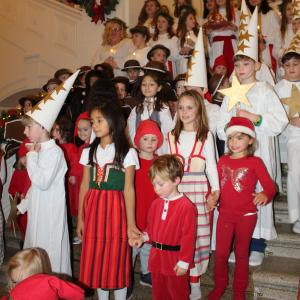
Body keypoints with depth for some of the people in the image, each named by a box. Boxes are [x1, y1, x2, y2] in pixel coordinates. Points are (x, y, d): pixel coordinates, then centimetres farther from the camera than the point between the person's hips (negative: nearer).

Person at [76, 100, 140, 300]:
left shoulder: (127, 153, -5)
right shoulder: (89, 151, 7)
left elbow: (128, 189, -6)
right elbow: (84, 186, 8)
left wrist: (131, 224, -7)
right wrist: (80, 218, 8)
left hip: (115, 209, -4)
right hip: (93, 209, 4)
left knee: (118, 259, 6)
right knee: (95, 258, 12)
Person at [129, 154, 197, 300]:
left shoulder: (186, 206, -18)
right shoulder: (156, 203, 4)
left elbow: (188, 237, -16)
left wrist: (184, 262, -15)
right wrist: (143, 238, -3)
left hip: (175, 259, -6)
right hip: (156, 257, 6)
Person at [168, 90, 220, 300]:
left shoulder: (206, 136, 4)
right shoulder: (172, 136, 11)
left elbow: (211, 165, 4)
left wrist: (216, 190, -4)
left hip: (198, 189, -2)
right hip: (175, 189, 2)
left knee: (197, 234, 0)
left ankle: (194, 281, 14)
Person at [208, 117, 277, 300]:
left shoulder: (255, 162, -8)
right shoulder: (223, 160, 4)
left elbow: (270, 185, -12)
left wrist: (265, 194, -33)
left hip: (246, 215, -2)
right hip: (225, 214, 3)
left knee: (241, 254, 14)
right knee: (220, 253, 8)